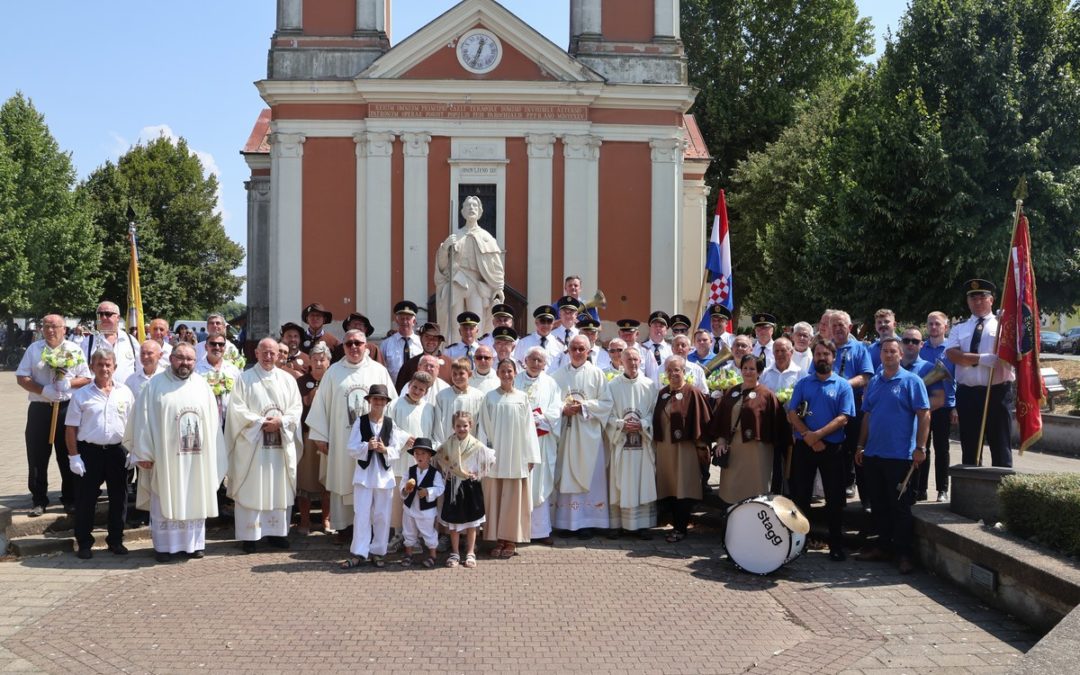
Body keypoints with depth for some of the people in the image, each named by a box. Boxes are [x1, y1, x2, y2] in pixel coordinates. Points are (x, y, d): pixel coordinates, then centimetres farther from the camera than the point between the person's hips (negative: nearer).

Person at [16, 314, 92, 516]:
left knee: (68, 456, 6)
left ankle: (70, 499, 15)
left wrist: (69, 383, -15)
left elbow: (86, 378, 5)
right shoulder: (34, 349, 5)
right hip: (39, 408, 1)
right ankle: (39, 501, 13)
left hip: (67, 408, 0)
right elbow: (21, 377, 1)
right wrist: (43, 390, -14)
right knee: (37, 457, 3)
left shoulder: (74, 350, 5)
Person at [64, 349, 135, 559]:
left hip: (117, 451, 2)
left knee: (118, 497, 9)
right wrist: (74, 456, -5)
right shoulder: (81, 395, -2)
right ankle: (84, 543, 14)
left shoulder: (124, 392, 3)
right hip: (90, 451, -2)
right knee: (86, 498, 4)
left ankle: (116, 540, 22)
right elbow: (71, 428, -1)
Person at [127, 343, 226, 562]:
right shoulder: (155, 385, -2)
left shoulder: (202, 386, 7)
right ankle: (164, 545, 13)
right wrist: (143, 453, -10)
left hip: (197, 458, 3)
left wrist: (214, 456, 3)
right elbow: (143, 420, -5)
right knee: (165, 501, 4)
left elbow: (213, 421, 7)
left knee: (195, 500, 9)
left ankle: (194, 542, 20)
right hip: (165, 457, -3)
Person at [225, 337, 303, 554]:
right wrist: (260, 422, -14)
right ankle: (249, 535, 2)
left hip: (281, 443, 3)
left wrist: (280, 421, -11)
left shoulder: (287, 379, 10)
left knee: (278, 488, 5)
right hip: (252, 442, -3)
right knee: (251, 489, -2)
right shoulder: (244, 379, 2)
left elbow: (296, 407, 6)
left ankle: (276, 532, 12)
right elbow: (237, 409, -5)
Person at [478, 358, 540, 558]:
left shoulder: (522, 398, 3)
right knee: (495, 497, 3)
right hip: (495, 456, 0)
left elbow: (529, 428, 3)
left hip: (516, 456, 0)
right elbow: (483, 427, 4)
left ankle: (511, 540, 9)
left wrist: (530, 457, 0)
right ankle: (498, 539, 11)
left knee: (513, 497, 2)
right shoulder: (490, 397, 3)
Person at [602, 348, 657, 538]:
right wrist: (622, 424, -15)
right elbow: (607, 414, 0)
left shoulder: (649, 385, 4)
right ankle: (618, 524, 7)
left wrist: (642, 424, -13)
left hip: (643, 442, 1)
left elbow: (654, 413, 3)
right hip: (621, 442, -1)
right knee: (620, 484, 1)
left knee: (643, 483, 1)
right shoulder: (612, 386, 3)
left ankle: (642, 524, 7)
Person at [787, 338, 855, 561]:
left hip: (832, 448, -2)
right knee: (800, 496, 7)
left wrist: (817, 434, -18)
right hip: (803, 447, 2)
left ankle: (836, 545, 11)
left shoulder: (843, 386, 2)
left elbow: (843, 418, -8)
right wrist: (809, 437, -13)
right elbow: (792, 414, 1)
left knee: (835, 499, 2)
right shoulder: (803, 383, 8)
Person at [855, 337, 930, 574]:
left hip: (900, 455, -6)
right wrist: (861, 445, 12)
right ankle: (883, 546, 23)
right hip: (873, 454, 6)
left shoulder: (911, 381, -5)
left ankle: (903, 553, 6)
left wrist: (920, 448, -15)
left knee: (900, 506, -1)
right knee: (878, 505, 12)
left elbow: (924, 415, -9)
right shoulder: (874, 382, 13)